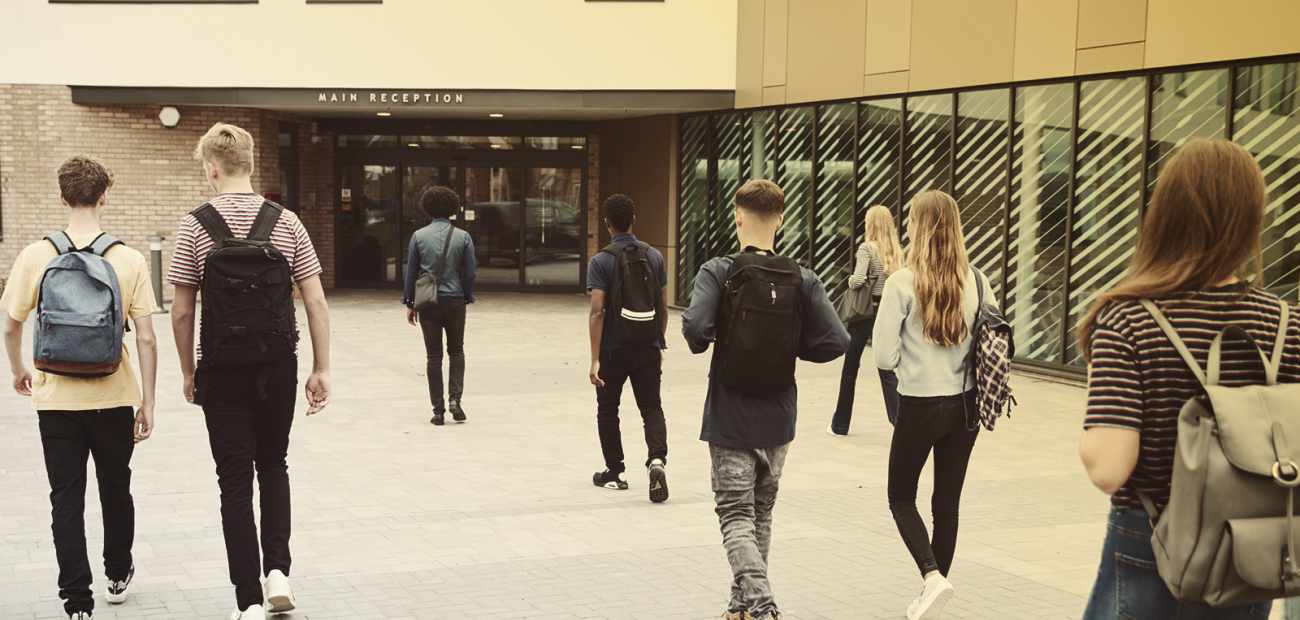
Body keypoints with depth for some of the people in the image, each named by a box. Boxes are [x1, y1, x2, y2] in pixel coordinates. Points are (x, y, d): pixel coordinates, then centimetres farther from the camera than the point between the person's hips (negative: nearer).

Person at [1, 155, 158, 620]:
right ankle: (118, 577, 37)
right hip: (115, 398, 1)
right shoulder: (129, 260, -8)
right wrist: (147, 402, 2)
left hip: (56, 399, 0)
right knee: (116, 492, 19)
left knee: (66, 500, 7)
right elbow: (146, 340, -7)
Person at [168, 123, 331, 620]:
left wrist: (188, 372, 7)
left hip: (223, 372, -2)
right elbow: (316, 303, -4)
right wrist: (322, 370, 3)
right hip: (278, 368, 2)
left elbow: (182, 312, -5)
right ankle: (277, 570, 12)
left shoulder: (196, 226, -7)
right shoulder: (286, 222, -1)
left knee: (236, 482, 5)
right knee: (274, 467, 22)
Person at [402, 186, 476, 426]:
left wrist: (410, 303, 9)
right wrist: (466, 297, 13)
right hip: (454, 301, 0)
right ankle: (455, 399, -1)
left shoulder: (419, 236, -2)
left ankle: (438, 410, 6)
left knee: (433, 355, 6)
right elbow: (471, 273, -2)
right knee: (456, 350, 16)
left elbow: (411, 272, 0)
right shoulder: (463, 237, -3)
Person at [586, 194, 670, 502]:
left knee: (608, 409, 15)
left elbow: (597, 312, -16)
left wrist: (595, 359, -16)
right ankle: (657, 459, -19)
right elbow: (663, 307, 5)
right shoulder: (654, 256, 1)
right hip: (648, 348, 2)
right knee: (651, 407, 5)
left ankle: (615, 472, 23)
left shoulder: (601, 261, -10)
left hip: (613, 348, -2)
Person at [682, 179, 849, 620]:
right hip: (779, 419, 4)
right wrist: (790, 347, 7)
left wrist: (702, 345, -4)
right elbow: (836, 341, -10)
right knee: (761, 515, 18)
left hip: (730, 420, -4)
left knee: (736, 517, 2)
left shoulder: (717, 272, -11)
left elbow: (695, 326, -26)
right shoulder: (802, 279, -3)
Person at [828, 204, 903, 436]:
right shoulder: (897, 251, 5)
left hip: (864, 312, -4)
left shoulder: (867, 248, -12)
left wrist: (850, 281, -3)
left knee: (850, 368, 10)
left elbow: (859, 279, -23)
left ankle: (840, 425, 21)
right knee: (886, 370, 7)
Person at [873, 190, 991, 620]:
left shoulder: (902, 283, -14)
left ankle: (932, 576, -8)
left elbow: (885, 357, -13)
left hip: (920, 405, -4)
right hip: (966, 404, 4)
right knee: (948, 503, 14)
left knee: (901, 498, 13)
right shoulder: (977, 282, -1)